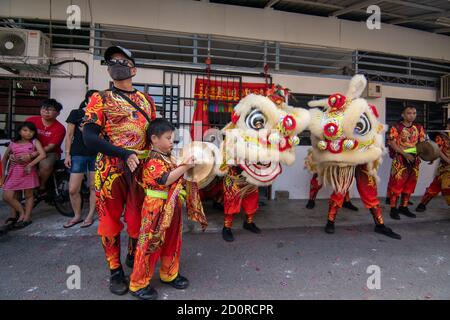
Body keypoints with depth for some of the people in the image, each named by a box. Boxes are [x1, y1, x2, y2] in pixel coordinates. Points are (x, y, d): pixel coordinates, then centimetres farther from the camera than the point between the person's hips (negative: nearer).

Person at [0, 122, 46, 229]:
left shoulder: (34, 142, 0)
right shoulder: (13, 143, 8)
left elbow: (42, 154, -14)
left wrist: (30, 165, -19)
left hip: (28, 172, -3)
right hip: (14, 172, 3)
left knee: (29, 195, 6)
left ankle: (27, 217, 17)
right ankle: (21, 213, 19)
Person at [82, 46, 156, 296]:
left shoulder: (146, 100, 12)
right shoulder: (100, 99, 0)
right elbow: (89, 138, -11)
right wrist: (124, 154, -20)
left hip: (141, 168, 3)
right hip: (111, 169, -2)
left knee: (139, 218, 11)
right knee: (110, 220, 8)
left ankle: (133, 257, 39)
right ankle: (115, 271, 27)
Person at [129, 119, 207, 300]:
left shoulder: (169, 157, 11)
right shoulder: (153, 161, -18)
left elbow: (177, 177, 22)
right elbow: (165, 179, -29)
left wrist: (185, 165, 6)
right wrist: (185, 166, -26)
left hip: (173, 208, 9)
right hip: (157, 209, -9)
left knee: (172, 242, 19)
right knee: (150, 244, 3)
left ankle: (169, 274, 37)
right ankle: (138, 284, 20)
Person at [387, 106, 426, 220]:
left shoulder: (419, 127, 10)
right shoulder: (396, 127, -6)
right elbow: (392, 143, -13)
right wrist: (405, 154, -21)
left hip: (414, 159, 6)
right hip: (400, 160, -6)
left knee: (410, 184, 11)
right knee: (397, 183, -6)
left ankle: (403, 207, 23)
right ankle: (393, 209, 2)